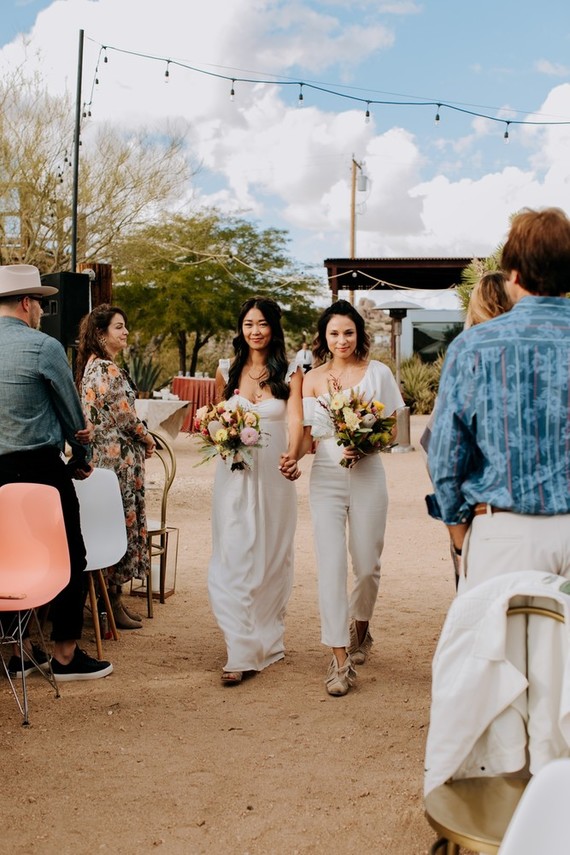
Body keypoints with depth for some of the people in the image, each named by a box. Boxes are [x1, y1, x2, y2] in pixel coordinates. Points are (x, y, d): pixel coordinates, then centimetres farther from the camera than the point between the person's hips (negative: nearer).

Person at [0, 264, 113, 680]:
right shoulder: (43, 347, -13)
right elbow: (71, 408, -5)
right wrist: (82, 455, 12)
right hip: (40, 467, -7)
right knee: (69, 558, 5)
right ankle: (66, 655, 10)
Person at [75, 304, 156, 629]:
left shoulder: (94, 365, 15)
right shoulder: (108, 370, -16)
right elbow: (125, 416, -16)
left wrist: (141, 437, 12)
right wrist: (148, 439, 0)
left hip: (105, 454, 10)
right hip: (118, 459, -10)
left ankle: (114, 597, 20)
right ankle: (113, 603, 7)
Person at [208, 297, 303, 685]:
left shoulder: (289, 373, 1)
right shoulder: (227, 372, 7)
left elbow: (295, 419, -12)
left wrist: (292, 456, -30)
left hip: (274, 476, -1)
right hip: (235, 475, 1)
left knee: (273, 558, 7)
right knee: (234, 559, -6)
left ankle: (268, 638, 25)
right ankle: (242, 652, -2)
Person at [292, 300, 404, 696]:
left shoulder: (378, 372, 3)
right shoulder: (313, 379, 6)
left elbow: (391, 429, 5)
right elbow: (307, 435, 5)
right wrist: (291, 455, -17)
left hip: (367, 475, 0)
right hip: (326, 477, 0)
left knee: (367, 564, 6)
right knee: (331, 564, -8)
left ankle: (361, 628, 37)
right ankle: (341, 660, -4)